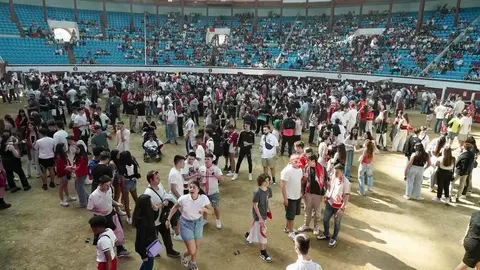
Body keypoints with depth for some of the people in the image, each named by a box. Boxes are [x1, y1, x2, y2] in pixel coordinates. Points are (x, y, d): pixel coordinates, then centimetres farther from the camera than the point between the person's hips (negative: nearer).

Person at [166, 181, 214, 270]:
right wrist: (168, 219, -3)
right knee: (192, 251, -2)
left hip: (198, 223, 3)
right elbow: (175, 207, -3)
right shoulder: (183, 198, -24)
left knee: (197, 246, 20)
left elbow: (211, 211, -10)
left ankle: (192, 263, 52)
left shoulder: (204, 198, -22)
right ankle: (183, 256, 35)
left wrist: (204, 209, -30)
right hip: (186, 224, -2)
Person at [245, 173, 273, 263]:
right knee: (262, 233, -2)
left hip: (264, 213, 7)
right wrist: (260, 218, -20)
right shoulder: (257, 192, -26)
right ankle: (263, 253, 11)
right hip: (258, 215, -7)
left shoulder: (269, 190, -6)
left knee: (256, 226, 27)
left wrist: (269, 210, 9)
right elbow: (255, 206, -21)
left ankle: (248, 235, 56)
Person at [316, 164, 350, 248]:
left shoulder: (346, 182, -23)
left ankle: (333, 239, 32)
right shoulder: (333, 177, -6)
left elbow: (346, 197, -20)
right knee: (325, 219, 17)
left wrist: (342, 208, -21)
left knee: (337, 223, 12)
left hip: (339, 206, -6)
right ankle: (326, 234, 41)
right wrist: (327, 195, 7)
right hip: (330, 203, 6)